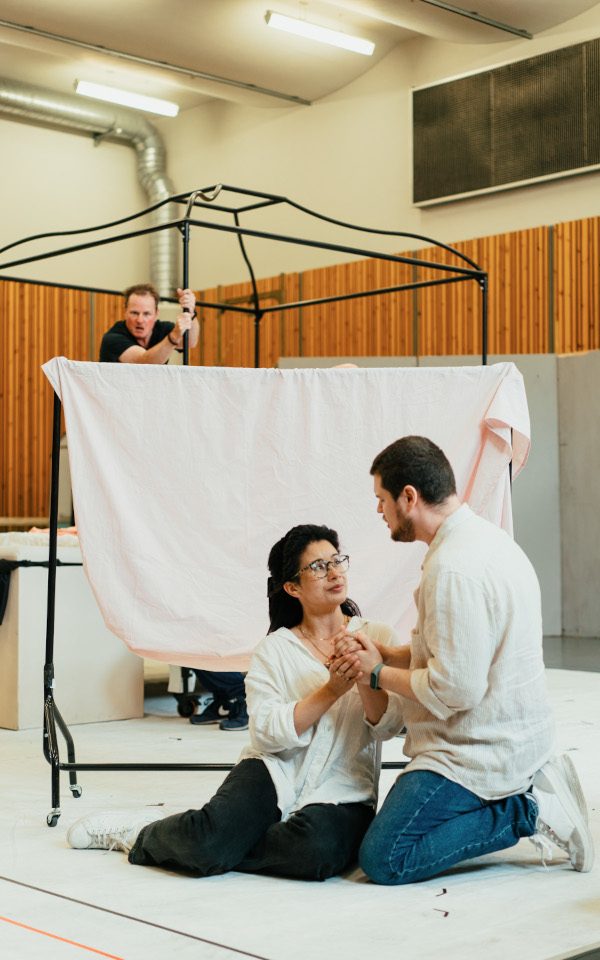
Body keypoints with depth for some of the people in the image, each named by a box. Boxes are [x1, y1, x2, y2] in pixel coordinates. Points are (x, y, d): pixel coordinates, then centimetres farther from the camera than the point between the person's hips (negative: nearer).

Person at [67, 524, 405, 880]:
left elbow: (388, 725, -4)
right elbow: (267, 732, -8)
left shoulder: (376, 637, 7)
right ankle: (141, 833, 3)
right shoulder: (274, 649, 7)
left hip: (344, 792, 1)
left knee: (317, 850, -34)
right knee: (213, 834, -31)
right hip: (276, 773, 0)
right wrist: (332, 691, -18)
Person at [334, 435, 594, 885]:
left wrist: (378, 673, -11)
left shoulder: (453, 568, -25)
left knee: (383, 860, -6)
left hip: (480, 754, -10)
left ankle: (527, 812, -5)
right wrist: (383, 653, 5)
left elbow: (456, 688, -26)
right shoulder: (487, 537, 8)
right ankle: (530, 787, 12)